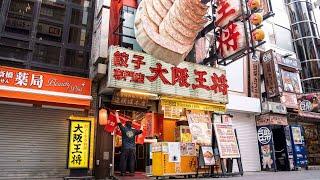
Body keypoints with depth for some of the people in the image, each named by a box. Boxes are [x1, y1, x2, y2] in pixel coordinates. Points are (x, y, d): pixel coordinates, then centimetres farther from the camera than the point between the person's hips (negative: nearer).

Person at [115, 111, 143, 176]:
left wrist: (117, 116, 17)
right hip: (132, 148, 2)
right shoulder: (134, 131, 5)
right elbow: (140, 131, 21)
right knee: (132, 160, 6)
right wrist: (141, 126, 40)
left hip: (125, 148, -2)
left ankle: (123, 172, 2)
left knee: (123, 160, 3)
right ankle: (132, 172, 5)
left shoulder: (124, 129, -1)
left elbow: (119, 123, 7)